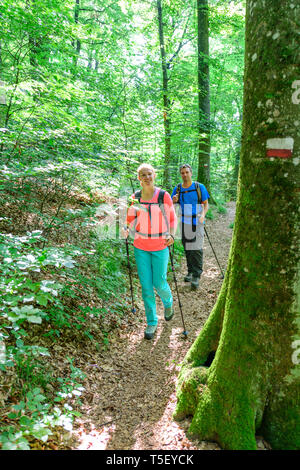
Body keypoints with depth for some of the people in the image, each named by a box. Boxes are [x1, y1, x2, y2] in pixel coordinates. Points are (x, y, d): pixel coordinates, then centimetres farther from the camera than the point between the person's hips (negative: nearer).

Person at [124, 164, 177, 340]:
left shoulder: (164, 196, -8)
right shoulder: (135, 198, 0)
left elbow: (172, 219, 1)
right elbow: (131, 221, 4)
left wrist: (171, 235, -16)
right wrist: (127, 230, -18)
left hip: (160, 246, -2)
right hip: (141, 246, 2)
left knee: (159, 283, 3)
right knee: (146, 285, 4)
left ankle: (168, 302, 39)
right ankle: (152, 322, 19)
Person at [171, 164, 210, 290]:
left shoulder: (199, 187, -3)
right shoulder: (177, 189, 4)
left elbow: (206, 204, 1)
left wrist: (203, 215, -18)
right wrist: (174, 201, -16)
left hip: (197, 223, -3)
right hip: (184, 223, 3)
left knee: (196, 249, -10)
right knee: (187, 249, 10)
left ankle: (196, 276, -6)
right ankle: (190, 272, 24)